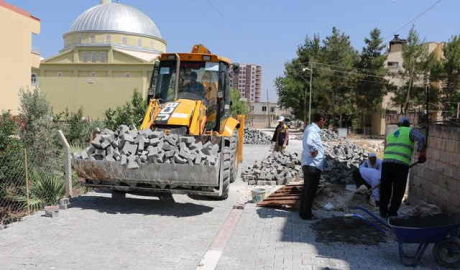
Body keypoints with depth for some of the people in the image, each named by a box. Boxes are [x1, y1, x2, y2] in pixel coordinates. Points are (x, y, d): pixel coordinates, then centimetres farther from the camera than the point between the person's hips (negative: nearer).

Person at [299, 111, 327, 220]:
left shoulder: (311, 128, 14)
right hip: (313, 165, -10)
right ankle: (306, 214, 10)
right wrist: (314, 150, -24)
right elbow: (308, 142, -39)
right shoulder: (312, 130, -19)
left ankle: (303, 211, 28)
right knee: (310, 191, 1)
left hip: (308, 165, 10)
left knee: (307, 190, 18)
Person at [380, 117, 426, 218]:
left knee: (385, 188, 15)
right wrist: (422, 153, -9)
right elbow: (421, 138, -12)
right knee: (398, 190, 9)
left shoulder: (391, 134, 26)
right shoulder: (410, 131, 10)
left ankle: (383, 212, 22)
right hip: (401, 164, -4)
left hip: (386, 161, 5)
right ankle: (392, 212, 12)